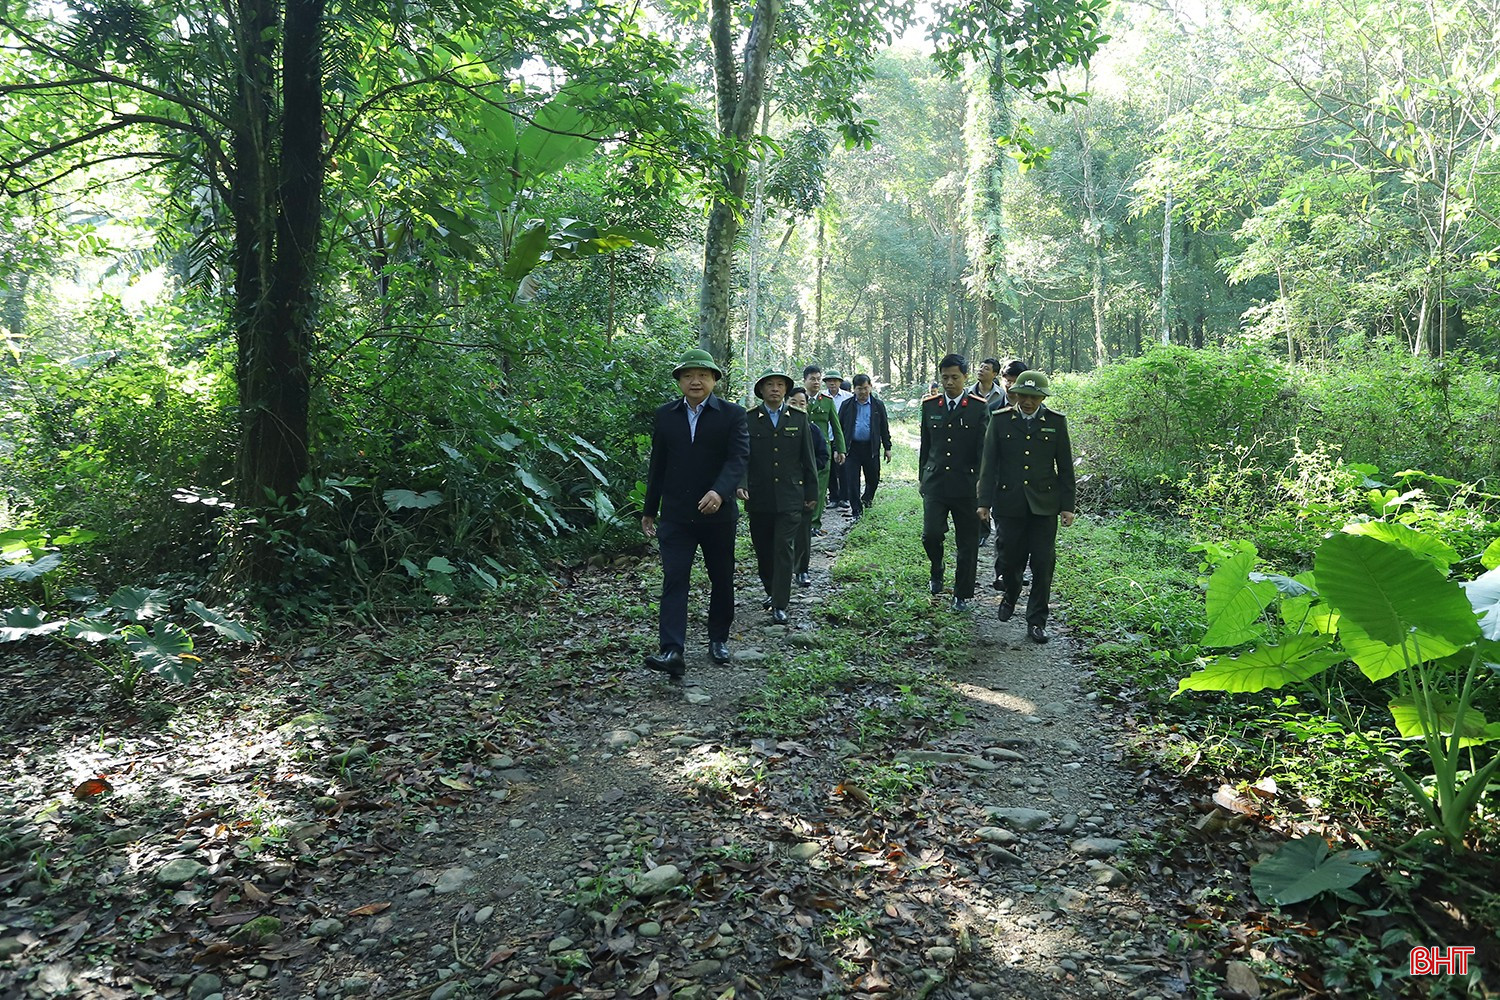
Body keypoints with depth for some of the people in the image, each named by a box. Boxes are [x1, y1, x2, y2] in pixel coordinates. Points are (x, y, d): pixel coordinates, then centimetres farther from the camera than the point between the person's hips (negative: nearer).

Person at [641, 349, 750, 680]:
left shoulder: (733, 414, -3)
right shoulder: (665, 415, 6)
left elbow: (738, 457, -16)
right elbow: (657, 465, 11)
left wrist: (719, 491, -34)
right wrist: (649, 510, 14)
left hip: (718, 514, -1)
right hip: (675, 515, 1)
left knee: (722, 580, 12)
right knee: (674, 580, -10)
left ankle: (719, 639, 31)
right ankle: (672, 651, -16)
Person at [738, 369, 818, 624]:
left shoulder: (799, 419, 6)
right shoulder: (748, 419, 3)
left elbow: (808, 459, 8)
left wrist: (812, 493, 7)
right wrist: (741, 484, -17)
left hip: (790, 497, -1)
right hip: (759, 497, 1)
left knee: (784, 549, -6)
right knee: (763, 550, 11)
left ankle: (780, 604, -2)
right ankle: (771, 591, 32)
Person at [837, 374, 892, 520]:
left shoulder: (878, 405, 4)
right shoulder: (847, 405, 3)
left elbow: (884, 428, 8)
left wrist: (887, 448, 6)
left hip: (871, 448, 1)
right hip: (852, 447, -1)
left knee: (873, 478, 10)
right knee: (852, 480, -2)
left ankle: (866, 499, 39)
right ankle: (856, 509, 8)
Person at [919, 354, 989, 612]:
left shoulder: (979, 407, -2)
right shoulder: (930, 405, 6)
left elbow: (983, 448, -6)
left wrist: (981, 481, -14)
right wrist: (922, 477, 14)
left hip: (966, 485, -1)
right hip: (935, 483, 2)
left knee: (967, 544, 5)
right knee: (931, 534, -11)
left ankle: (962, 594, 20)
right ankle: (937, 572, 20)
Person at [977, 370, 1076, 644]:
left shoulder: (1056, 422, 3)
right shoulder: (1000, 420, 1)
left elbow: (1065, 467, 6)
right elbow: (989, 463, 2)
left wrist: (1067, 505, 3)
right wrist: (985, 502, -2)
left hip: (1044, 505, 0)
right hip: (1009, 503, 0)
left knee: (1043, 564, -1)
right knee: (1010, 559, 7)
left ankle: (1036, 622, 10)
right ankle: (1010, 596, 38)